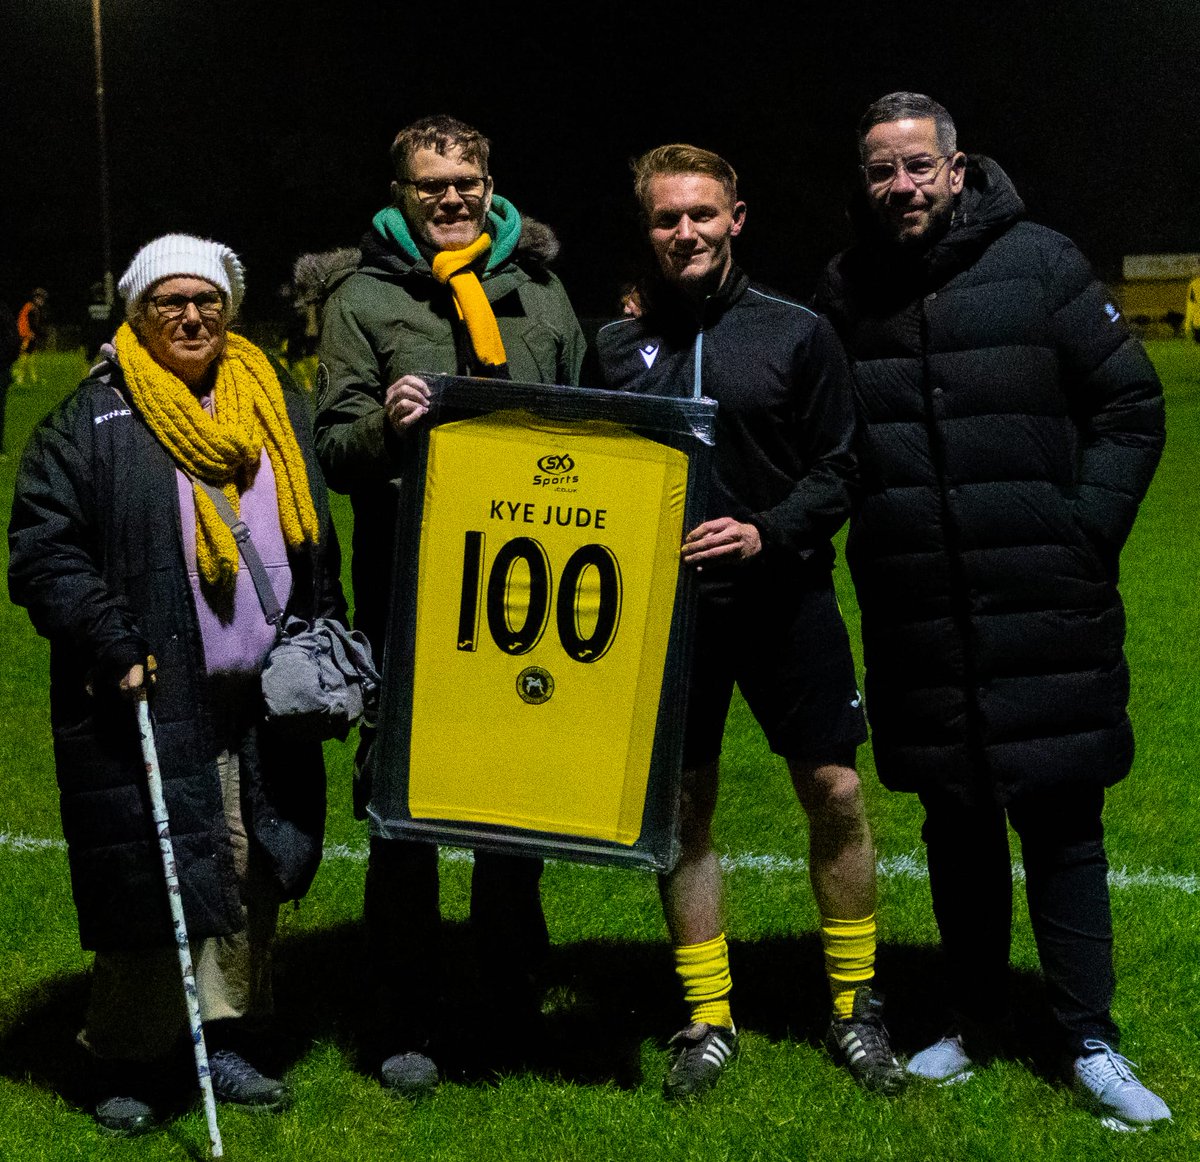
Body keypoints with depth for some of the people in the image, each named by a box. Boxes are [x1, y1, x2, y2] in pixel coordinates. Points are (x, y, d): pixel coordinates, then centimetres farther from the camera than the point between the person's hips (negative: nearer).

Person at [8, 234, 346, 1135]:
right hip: (151, 703, -5)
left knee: (252, 873, 10)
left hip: (265, 704, 5)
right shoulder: (93, 421, -2)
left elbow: (320, 546, 21)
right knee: (151, 881, -2)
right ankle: (130, 1065, 13)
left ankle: (228, 1039, 24)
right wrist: (112, 648, -15)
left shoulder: (280, 410, 14)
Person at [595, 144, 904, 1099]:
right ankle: (709, 1020, 17)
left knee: (834, 793, 1)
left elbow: (837, 470, 1)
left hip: (784, 598, -1)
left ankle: (856, 1005, 18)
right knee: (682, 805, 5)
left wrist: (768, 531, -14)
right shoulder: (618, 348, 7)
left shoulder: (798, 333, 2)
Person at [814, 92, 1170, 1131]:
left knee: (1061, 820, 2)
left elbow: (1130, 408, 1)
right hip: (917, 615, 3)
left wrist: (1083, 534, -6)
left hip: (1042, 614, -3)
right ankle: (976, 1023, 27)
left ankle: (1089, 1043, 12)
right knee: (957, 824, 13)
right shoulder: (847, 290, 5)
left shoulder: (1038, 264, -3)